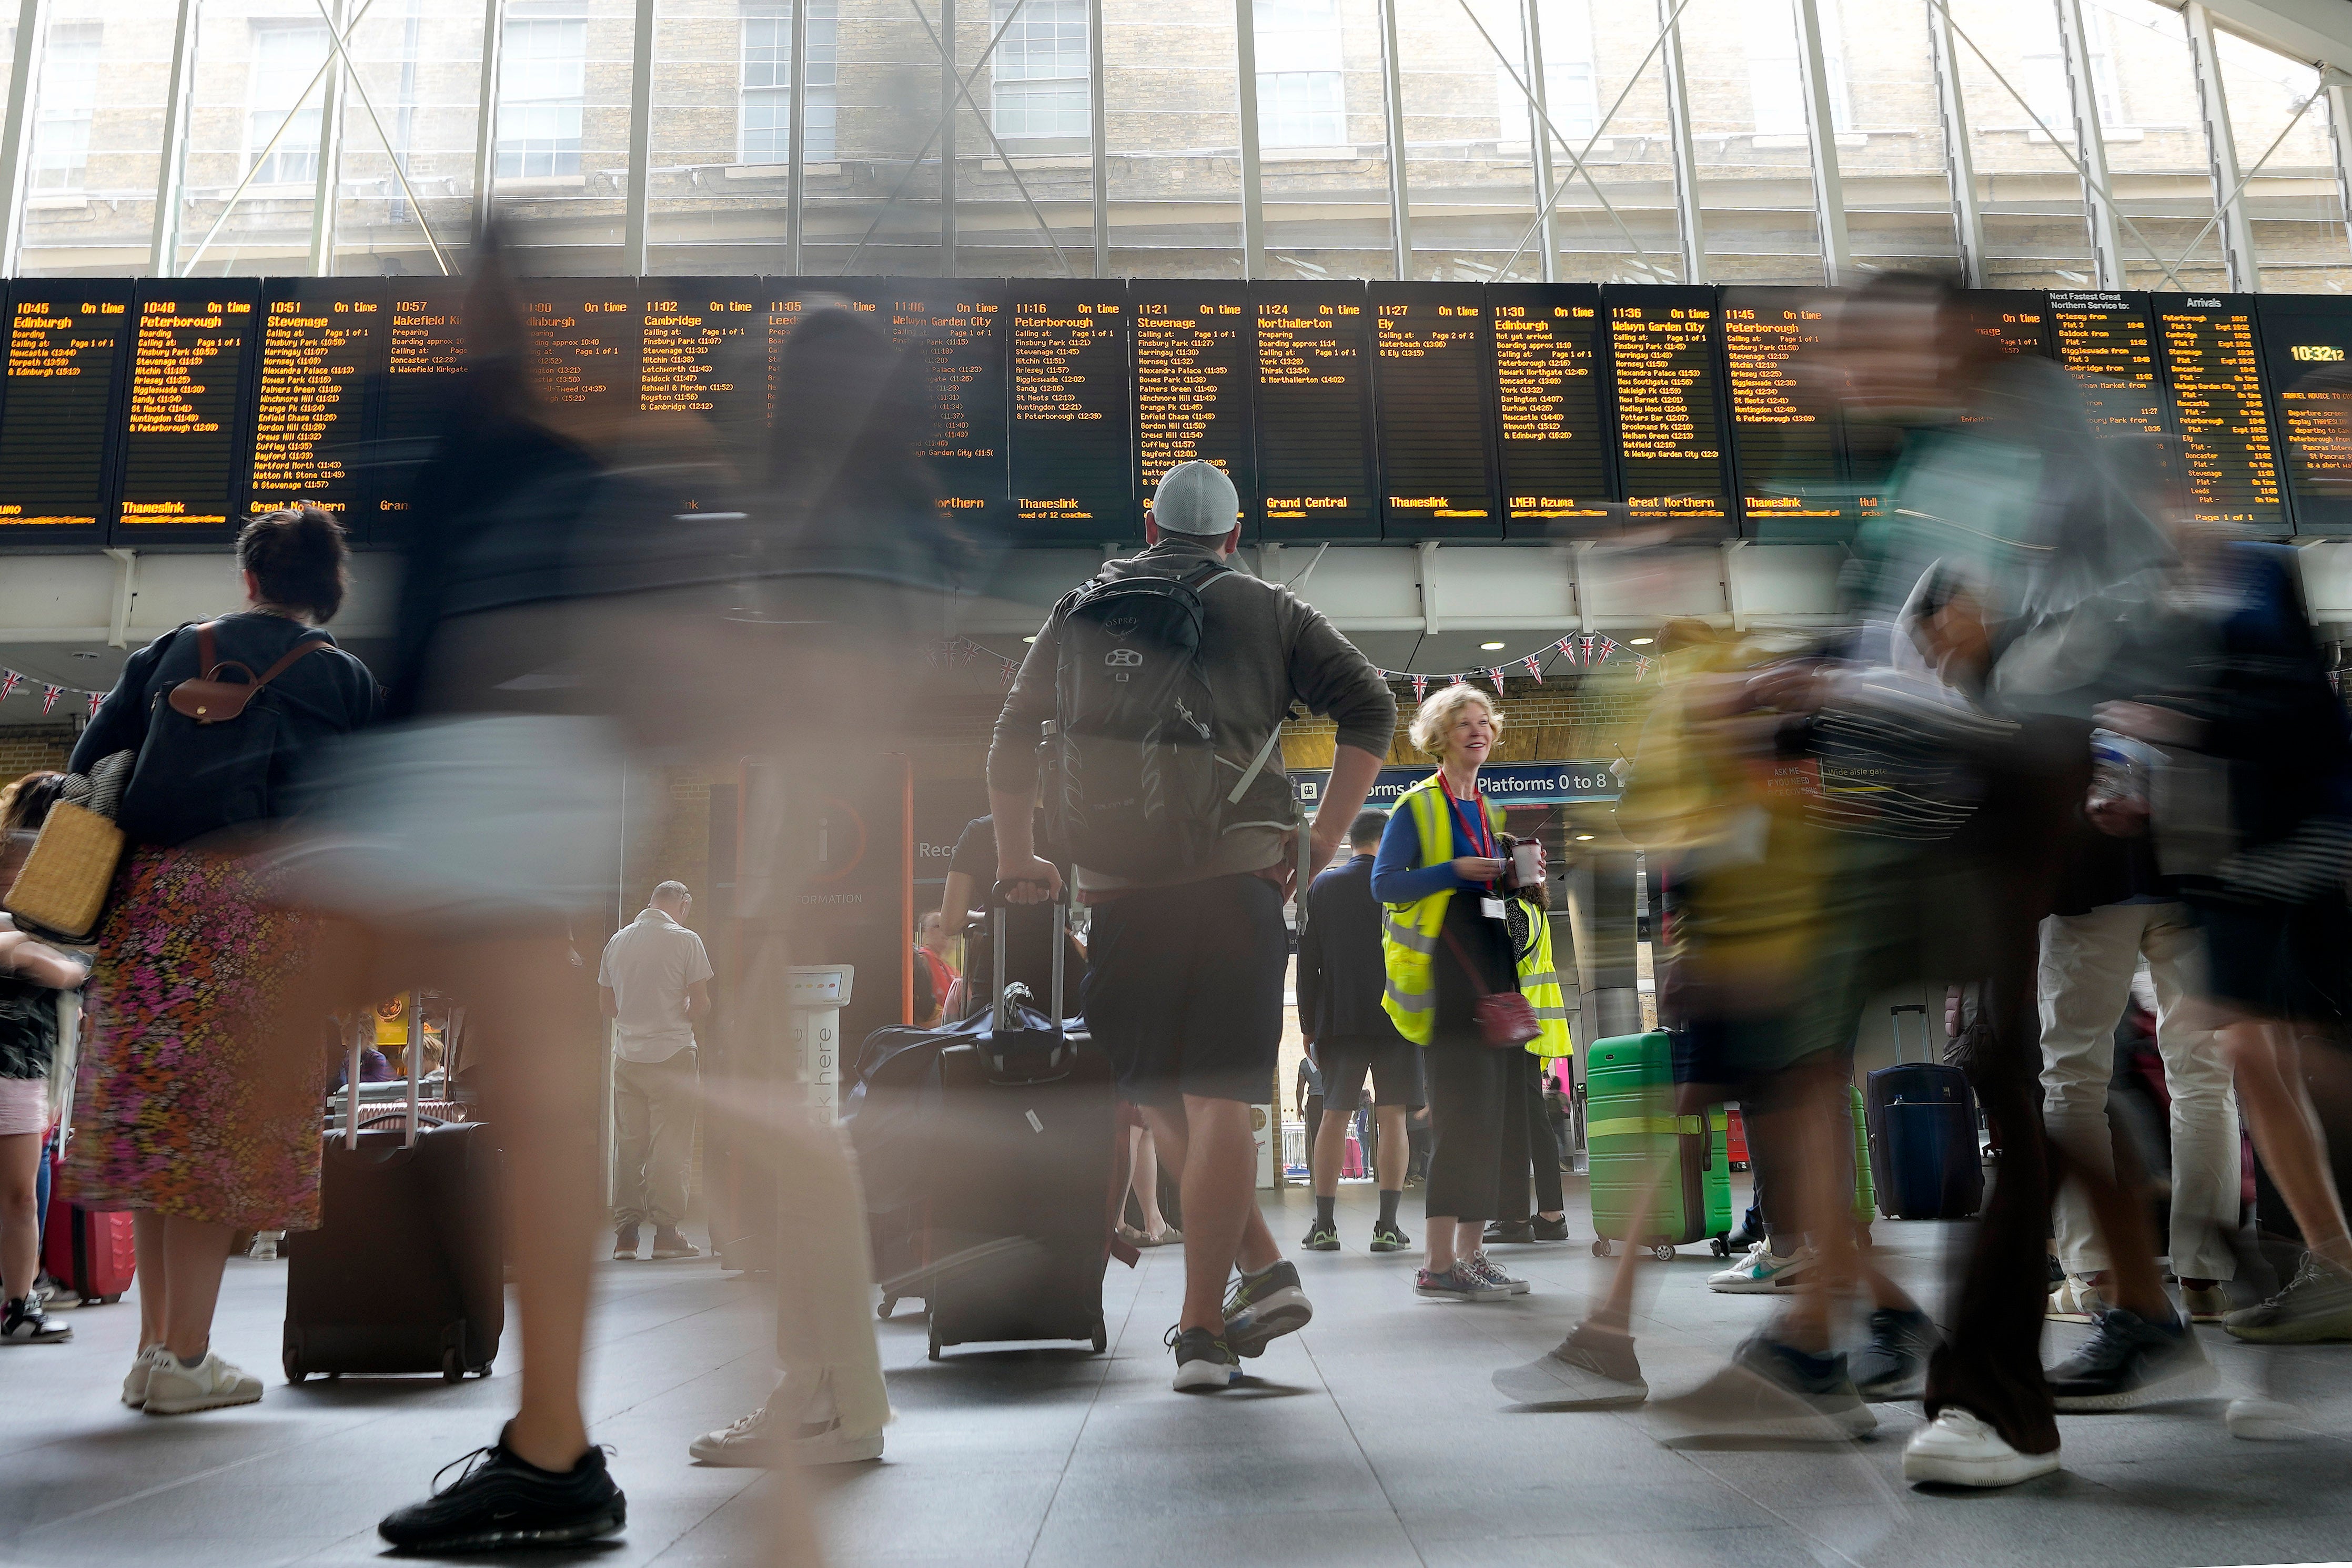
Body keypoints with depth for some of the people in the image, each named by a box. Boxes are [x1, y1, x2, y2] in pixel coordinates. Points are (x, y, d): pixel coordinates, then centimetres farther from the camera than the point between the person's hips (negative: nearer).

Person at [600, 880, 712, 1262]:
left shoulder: (617, 941, 9)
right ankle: (665, 1234, -1)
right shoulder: (685, 940, -7)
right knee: (669, 1147, -1)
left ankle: (625, 1233, 11)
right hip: (671, 1054, -5)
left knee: (629, 1145, 9)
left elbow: (608, 1005, 15)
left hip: (627, 1055, 5)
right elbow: (701, 1005, -9)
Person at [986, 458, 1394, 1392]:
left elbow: (1013, 740, 13)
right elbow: (1370, 706, 3)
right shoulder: (1270, 613, 14)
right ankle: (1203, 1327, 1)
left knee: (1158, 1098, 15)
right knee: (1217, 1101, 1)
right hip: (1236, 874, -1)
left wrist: (1018, 858, 19)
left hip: (1118, 887, 1)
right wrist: (1325, 840, 3)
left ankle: (1264, 1271, 13)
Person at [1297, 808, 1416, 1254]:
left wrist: (1308, 1023, 8)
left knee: (1334, 1117, 4)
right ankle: (1388, 1226, -4)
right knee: (1392, 1117, 0)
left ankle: (1324, 1225, 1)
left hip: (1338, 1018, 2)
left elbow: (1307, 959, 5)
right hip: (1396, 1017, -2)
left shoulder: (1322, 886, 6)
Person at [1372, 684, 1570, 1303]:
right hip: (1447, 978, -7)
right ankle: (1439, 1264, -10)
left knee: (1495, 1116, 5)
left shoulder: (1495, 812, 21)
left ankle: (1470, 1253, 13)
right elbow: (1385, 884, -8)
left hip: (1498, 973, 7)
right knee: (1462, 1116, -13)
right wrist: (1456, 871, -16)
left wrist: (1524, 886, 4)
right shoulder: (1419, 806, 0)